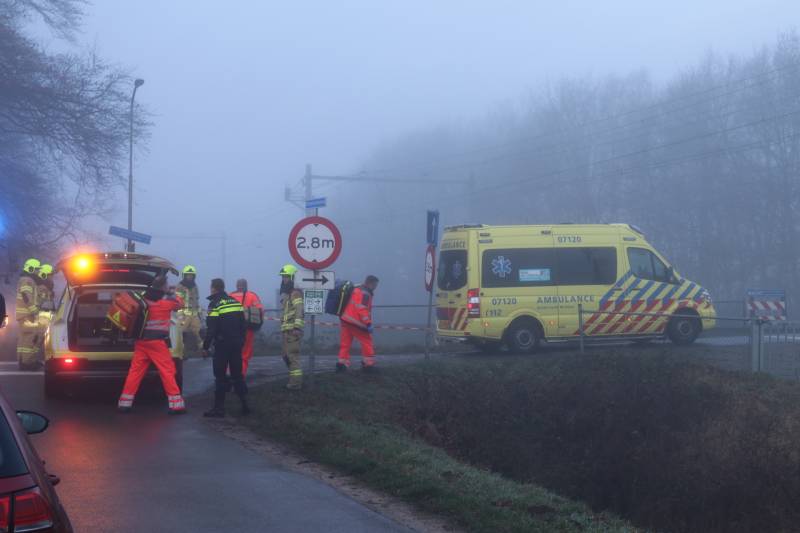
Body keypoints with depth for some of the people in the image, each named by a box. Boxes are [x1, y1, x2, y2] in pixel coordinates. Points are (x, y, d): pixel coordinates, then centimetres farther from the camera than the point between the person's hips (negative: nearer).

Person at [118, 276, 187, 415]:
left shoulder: (143, 298, 6)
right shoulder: (167, 300, -6)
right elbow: (180, 304, 15)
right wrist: (172, 294, 29)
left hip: (141, 341, 5)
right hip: (157, 341, -5)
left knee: (135, 371, 8)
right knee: (168, 371, -1)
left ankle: (124, 403, 8)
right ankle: (176, 405, -3)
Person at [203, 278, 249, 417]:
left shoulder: (215, 304, -10)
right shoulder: (235, 302, 10)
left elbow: (211, 329, -14)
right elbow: (242, 325, 13)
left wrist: (205, 347, -9)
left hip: (222, 344, -6)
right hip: (237, 344, 6)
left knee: (220, 376, -2)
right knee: (237, 374, 13)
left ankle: (219, 408, -3)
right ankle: (245, 405, 11)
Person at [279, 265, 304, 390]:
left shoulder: (295, 293, -11)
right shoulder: (286, 294, 20)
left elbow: (299, 311, -21)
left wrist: (297, 327, -29)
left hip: (293, 330, -10)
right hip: (286, 330, 10)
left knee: (293, 356, -9)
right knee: (287, 356, 15)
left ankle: (296, 383, -6)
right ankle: (295, 379, 25)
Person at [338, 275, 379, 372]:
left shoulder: (356, 290, 18)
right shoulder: (365, 294, -12)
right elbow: (362, 309, -21)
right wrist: (368, 324, -21)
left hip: (346, 320, 9)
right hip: (356, 323, -9)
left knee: (345, 343, 9)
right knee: (367, 342, 1)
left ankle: (342, 363, 5)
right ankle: (368, 364, 3)